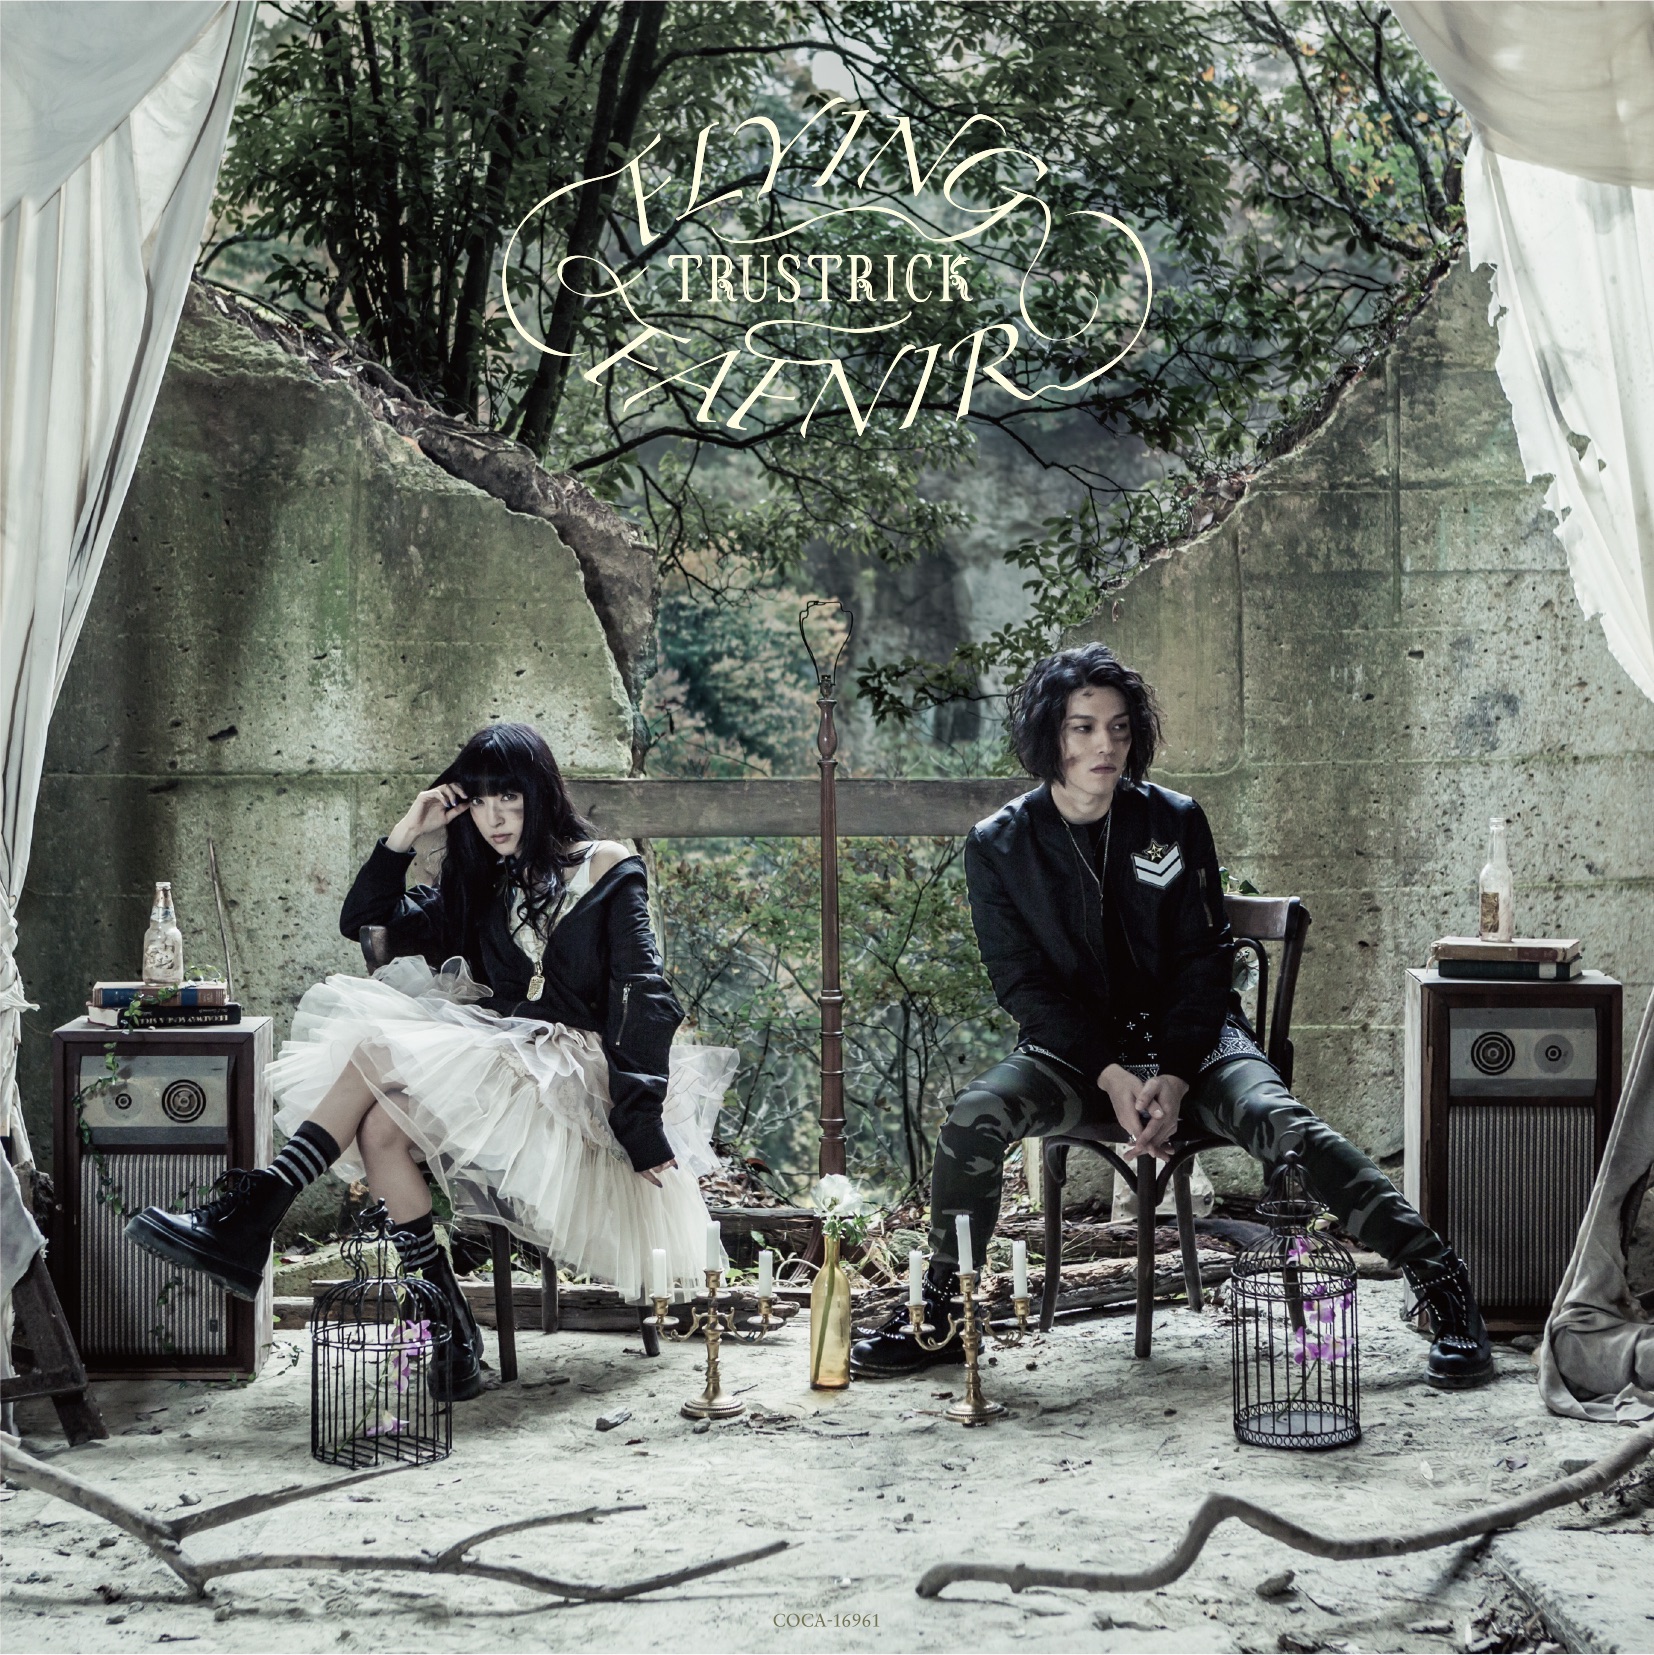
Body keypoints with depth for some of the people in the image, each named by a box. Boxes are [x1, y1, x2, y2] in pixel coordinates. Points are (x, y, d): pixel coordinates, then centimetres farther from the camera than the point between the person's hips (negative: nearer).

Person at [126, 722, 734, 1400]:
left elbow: (644, 999, -6)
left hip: (573, 1075, -6)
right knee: (379, 1125, -27)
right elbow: (363, 922, 21)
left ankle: (250, 1217, -26)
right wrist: (405, 834, 8)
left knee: (380, 1050, -25)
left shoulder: (609, 870, 3)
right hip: (506, 1065, 6)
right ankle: (452, 1336, -29)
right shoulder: (484, 887, 21)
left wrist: (642, 1125, -16)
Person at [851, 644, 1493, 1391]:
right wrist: (1112, 1076, -19)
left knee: (1280, 1122, -28)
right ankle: (939, 1314, -11)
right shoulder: (999, 846, -3)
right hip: (1073, 1048, 0)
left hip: (1191, 1035, 0)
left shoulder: (1174, 823, -2)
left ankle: (1442, 1284, -28)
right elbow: (1023, 983, -5)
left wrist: (1174, 1079, -17)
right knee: (976, 1115, -28)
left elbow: (1204, 960, -2)